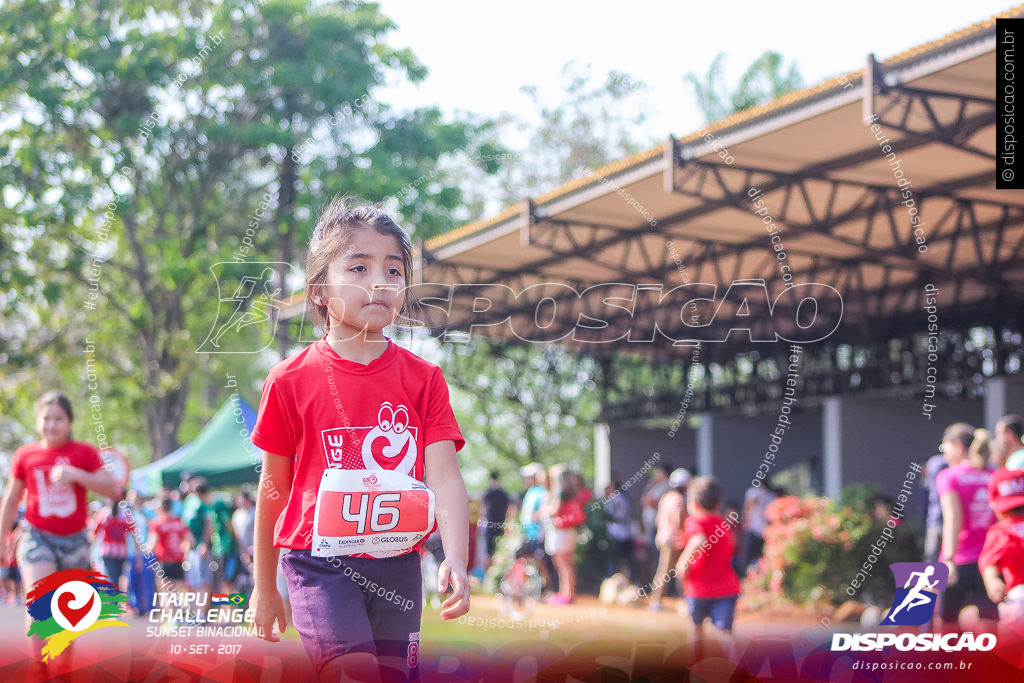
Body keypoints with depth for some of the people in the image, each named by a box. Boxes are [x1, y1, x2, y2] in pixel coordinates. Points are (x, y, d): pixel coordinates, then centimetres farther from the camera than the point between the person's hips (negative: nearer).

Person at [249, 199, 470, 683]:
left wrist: (456, 559, -23)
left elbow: (444, 476, -6)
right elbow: (274, 487, 5)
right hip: (321, 564, -3)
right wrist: (265, 585, 12)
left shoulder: (423, 379, 2)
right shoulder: (291, 380, -3)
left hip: (398, 565, 3)